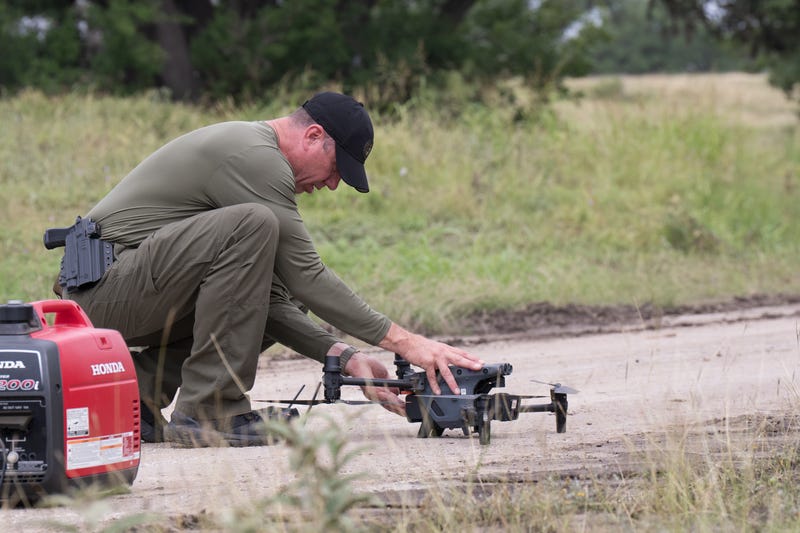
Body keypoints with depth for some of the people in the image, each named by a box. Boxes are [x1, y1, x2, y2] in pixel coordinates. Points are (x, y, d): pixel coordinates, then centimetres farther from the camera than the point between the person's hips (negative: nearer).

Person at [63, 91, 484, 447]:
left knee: (288, 300, 13)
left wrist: (344, 357, 3)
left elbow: (266, 295, 15)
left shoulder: (254, 154, 18)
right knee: (251, 226, -27)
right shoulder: (255, 157, -14)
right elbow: (305, 275, -17)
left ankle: (139, 390, 9)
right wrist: (403, 341, -16)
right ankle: (208, 410, -22)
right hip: (99, 288, -10)